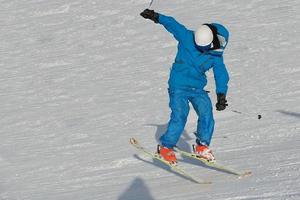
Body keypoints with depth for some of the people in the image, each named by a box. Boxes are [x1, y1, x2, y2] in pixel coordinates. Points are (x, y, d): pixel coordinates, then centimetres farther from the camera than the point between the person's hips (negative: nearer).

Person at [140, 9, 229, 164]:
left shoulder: (216, 54, -4)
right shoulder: (187, 38, -12)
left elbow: (221, 74, -4)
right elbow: (172, 24, -7)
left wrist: (221, 95, -11)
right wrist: (156, 17, -12)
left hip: (197, 89, 4)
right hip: (178, 87, -4)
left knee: (207, 114, -11)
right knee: (179, 117, -16)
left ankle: (202, 146, 6)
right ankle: (166, 148, -3)